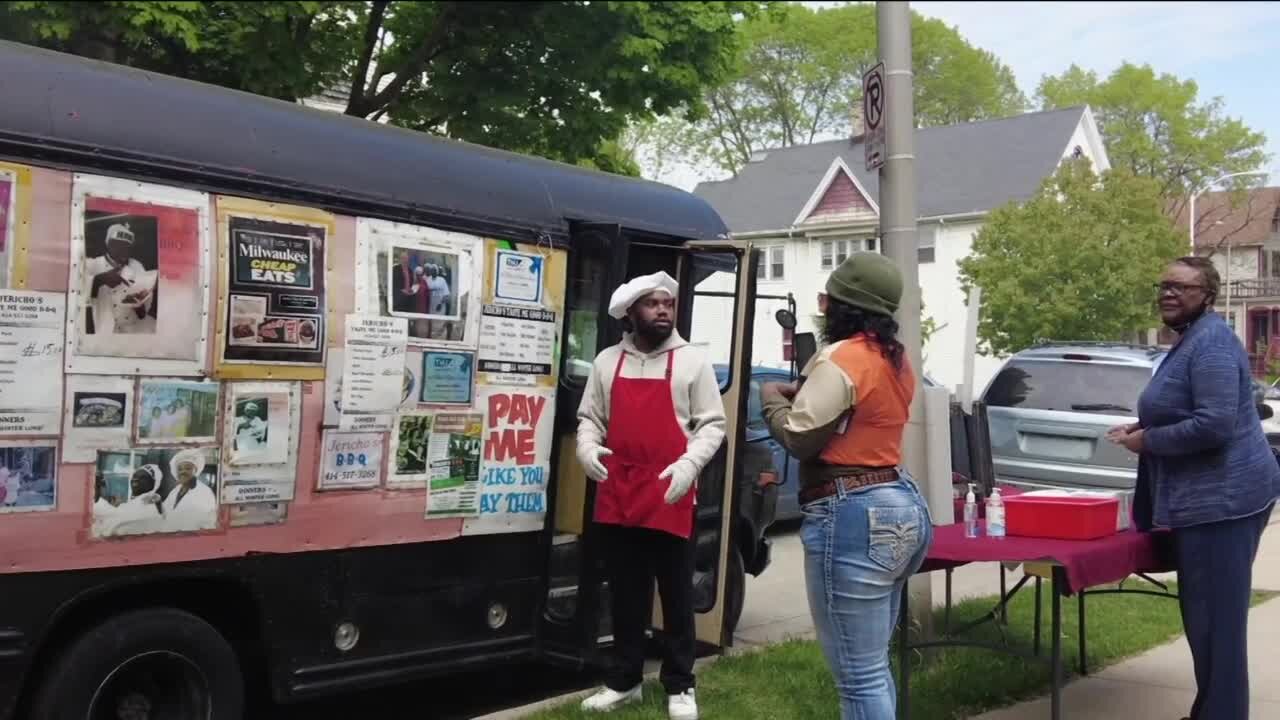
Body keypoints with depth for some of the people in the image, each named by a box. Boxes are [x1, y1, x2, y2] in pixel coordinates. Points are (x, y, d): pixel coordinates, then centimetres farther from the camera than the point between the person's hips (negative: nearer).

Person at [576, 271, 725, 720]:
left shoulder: (692, 361, 0)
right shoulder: (607, 362, 9)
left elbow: (712, 424, -1)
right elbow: (589, 418, 13)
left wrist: (690, 463, -17)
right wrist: (587, 448, -9)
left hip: (670, 498, -3)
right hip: (617, 497, 3)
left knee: (677, 594, 6)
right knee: (625, 594, 12)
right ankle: (624, 681, 24)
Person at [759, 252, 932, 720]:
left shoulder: (841, 359, -14)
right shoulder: (897, 359, 14)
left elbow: (798, 437, -12)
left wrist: (773, 398, 6)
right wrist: (802, 392, 17)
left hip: (854, 519, -10)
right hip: (899, 506, 10)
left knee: (860, 677, -4)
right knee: (873, 667, 19)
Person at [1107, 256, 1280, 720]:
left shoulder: (1211, 342, -17)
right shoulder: (1191, 340, 16)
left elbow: (1214, 424, -26)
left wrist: (1147, 442, -15)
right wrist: (1143, 428, 10)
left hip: (1221, 499, -11)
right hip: (1211, 498, 11)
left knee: (1216, 619, -4)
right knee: (1205, 615, 18)